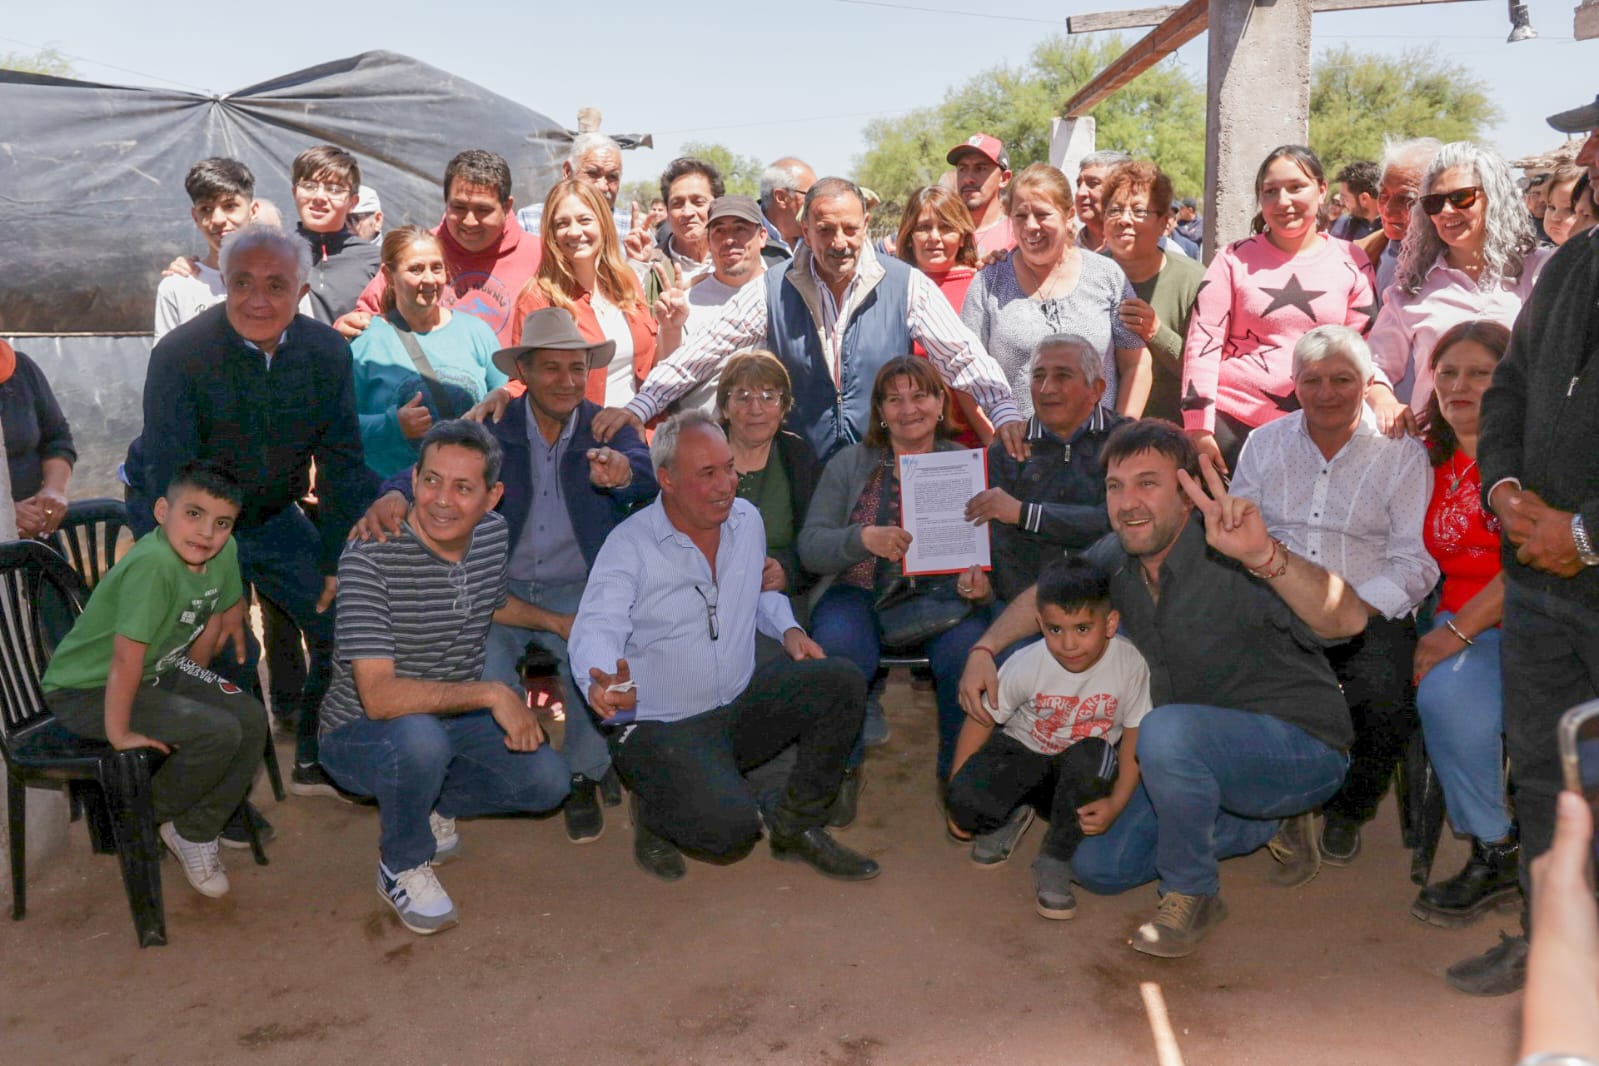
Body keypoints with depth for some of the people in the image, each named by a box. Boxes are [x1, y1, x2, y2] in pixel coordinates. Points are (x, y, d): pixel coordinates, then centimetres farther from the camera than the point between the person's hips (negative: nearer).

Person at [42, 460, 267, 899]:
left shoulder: (224, 551, -10)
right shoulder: (153, 564, -34)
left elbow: (218, 614, 8)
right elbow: (127, 657, -32)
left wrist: (196, 687, 14)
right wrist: (118, 732, -25)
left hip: (159, 672, 8)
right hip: (85, 689, -8)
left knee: (251, 719, -3)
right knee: (218, 733, -22)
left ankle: (197, 832, 13)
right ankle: (152, 815, 7)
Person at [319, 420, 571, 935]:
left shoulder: (495, 533, -5)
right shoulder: (370, 555, -27)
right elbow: (380, 696, -33)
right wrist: (492, 693, -32)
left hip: (456, 719, 6)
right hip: (361, 733, -6)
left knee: (548, 779, -15)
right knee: (420, 737, -38)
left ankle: (432, 807, 15)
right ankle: (402, 867, -7)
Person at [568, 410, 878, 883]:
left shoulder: (747, 519, 5)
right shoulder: (629, 545, -14)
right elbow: (596, 628, -27)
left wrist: (787, 628, 5)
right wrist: (603, 683, -50)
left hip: (741, 702, 6)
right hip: (663, 727, -6)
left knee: (841, 683, -15)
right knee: (731, 829, -28)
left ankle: (796, 826, 3)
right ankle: (655, 811, 9)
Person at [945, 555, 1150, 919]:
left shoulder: (1131, 664, -22)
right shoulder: (1027, 664, -22)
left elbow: (1135, 738, -12)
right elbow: (981, 720, -10)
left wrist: (1116, 803, -24)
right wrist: (956, 793, -10)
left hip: (1083, 769, 0)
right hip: (1023, 752, 0)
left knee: (1092, 756, -37)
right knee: (968, 802, -29)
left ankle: (1054, 862, -13)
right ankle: (1012, 816, 12)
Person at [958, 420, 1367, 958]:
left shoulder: (1230, 561, -28)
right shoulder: (1116, 558, -6)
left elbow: (1348, 620, -43)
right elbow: (1042, 598, 13)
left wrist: (1264, 555, -60)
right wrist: (984, 649, -4)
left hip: (1301, 749, -8)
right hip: (1198, 754, 8)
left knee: (1169, 728, -37)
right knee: (1098, 866, 6)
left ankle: (1192, 894, -11)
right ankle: (1266, 826, 20)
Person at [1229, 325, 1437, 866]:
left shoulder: (1402, 452, 3)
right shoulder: (1264, 443, 13)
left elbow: (1413, 562, -4)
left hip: (1368, 616, -2)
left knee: (1388, 700, -31)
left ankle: (1347, 810, 5)